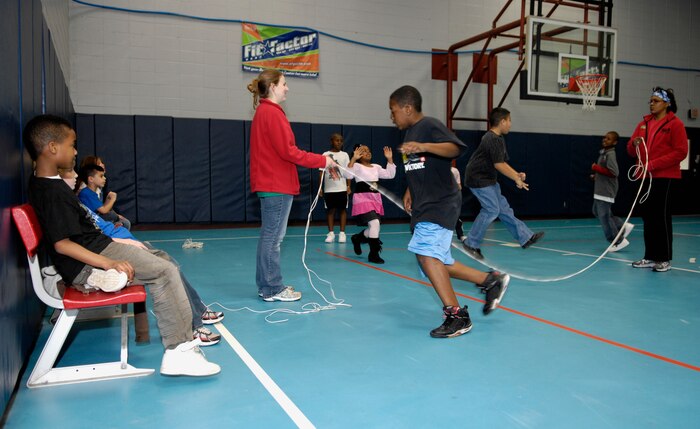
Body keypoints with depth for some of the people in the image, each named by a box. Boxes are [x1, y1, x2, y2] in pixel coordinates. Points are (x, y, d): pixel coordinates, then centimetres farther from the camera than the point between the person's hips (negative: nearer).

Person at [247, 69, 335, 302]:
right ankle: (272, 289, 4)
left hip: (268, 184, 10)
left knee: (269, 236, 14)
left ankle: (267, 286, 22)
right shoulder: (272, 113, -13)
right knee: (273, 237, -4)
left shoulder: (262, 112, 17)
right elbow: (288, 151, -17)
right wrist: (322, 161, -11)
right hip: (278, 186, -10)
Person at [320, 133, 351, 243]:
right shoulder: (326, 155, 2)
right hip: (329, 188, 0)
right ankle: (331, 233, 11)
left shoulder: (344, 155, 5)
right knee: (330, 210, 4)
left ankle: (342, 233, 7)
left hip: (342, 188, 0)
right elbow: (322, 171, 4)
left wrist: (348, 186, -5)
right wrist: (320, 187, -1)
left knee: (342, 209, 2)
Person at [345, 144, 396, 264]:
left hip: (375, 199, 7)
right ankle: (373, 254, -10)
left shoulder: (376, 167, 16)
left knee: (374, 227, 9)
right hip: (362, 198, -7)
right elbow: (348, 174, -21)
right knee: (375, 223, -21)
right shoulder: (357, 166, -2)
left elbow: (390, 175, 12)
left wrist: (390, 159, 4)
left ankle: (357, 238, 40)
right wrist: (353, 159, -30)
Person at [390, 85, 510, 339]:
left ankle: (457, 316, -19)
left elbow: (455, 148, -29)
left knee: (426, 252, -26)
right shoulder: (409, 133, 17)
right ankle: (491, 280, 22)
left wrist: (423, 147, -42)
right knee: (436, 261, 12)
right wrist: (410, 191, 16)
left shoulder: (430, 126, -11)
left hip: (440, 204, -10)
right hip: (423, 206, 10)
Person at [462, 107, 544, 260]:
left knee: (503, 208, 11)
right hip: (478, 179, -10)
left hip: (488, 179, 10)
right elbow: (499, 164, -22)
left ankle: (525, 237, 16)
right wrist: (516, 179, -14)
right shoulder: (493, 139, -19)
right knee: (491, 209, -11)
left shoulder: (498, 139, 14)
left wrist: (517, 174, 1)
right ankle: (471, 243, -2)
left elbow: (502, 162, 14)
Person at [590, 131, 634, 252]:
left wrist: (596, 168, -20)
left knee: (604, 217, -4)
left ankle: (619, 241, 8)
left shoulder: (610, 154, -17)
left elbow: (614, 173, -25)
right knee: (597, 211, 17)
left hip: (606, 191, -10)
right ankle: (624, 226, 22)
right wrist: (597, 175, 11)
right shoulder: (603, 152, 13)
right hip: (600, 190, 10)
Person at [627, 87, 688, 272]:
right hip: (646, 177, 6)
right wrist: (634, 144, -10)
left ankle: (664, 259, 8)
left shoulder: (675, 124, -4)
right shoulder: (644, 123, 13)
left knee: (662, 217, -2)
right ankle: (650, 257, 17)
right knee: (648, 217, 8)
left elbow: (681, 152, -11)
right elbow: (631, 150, 14)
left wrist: (654, 164, -17)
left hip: (665, 177, -6)